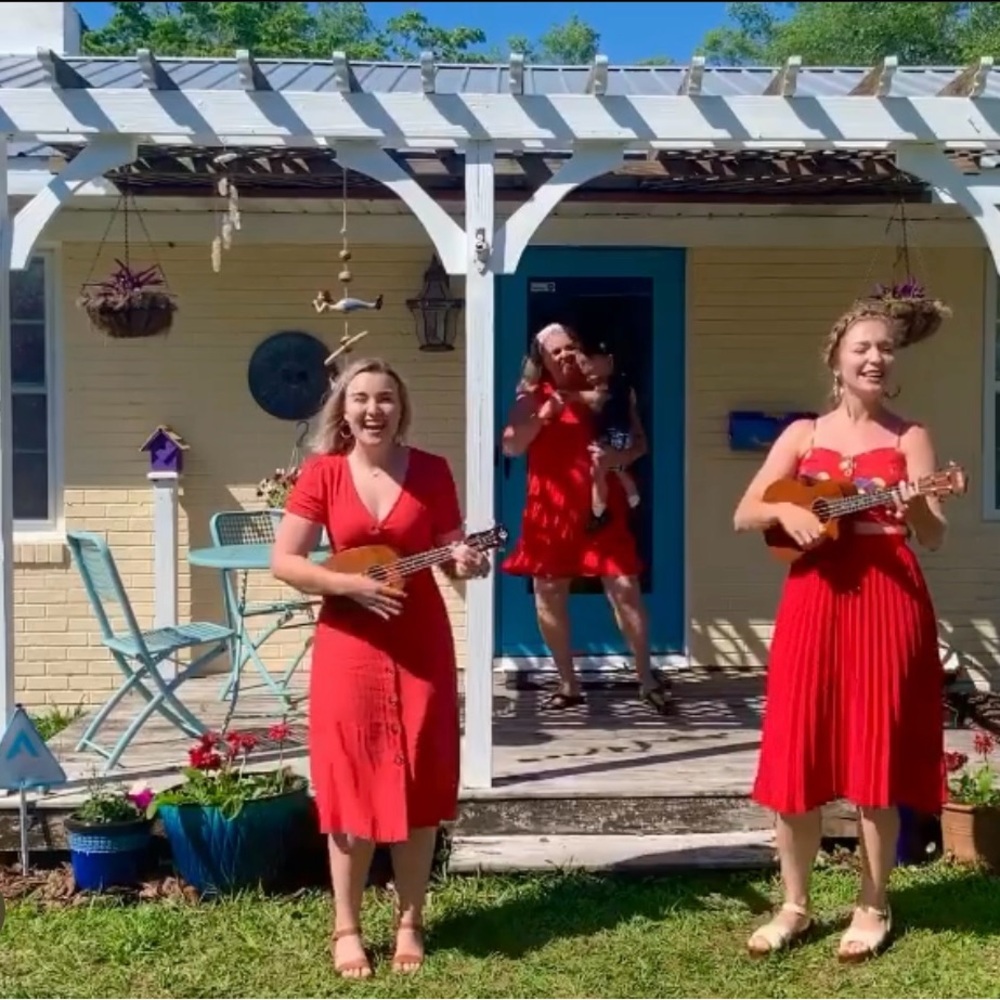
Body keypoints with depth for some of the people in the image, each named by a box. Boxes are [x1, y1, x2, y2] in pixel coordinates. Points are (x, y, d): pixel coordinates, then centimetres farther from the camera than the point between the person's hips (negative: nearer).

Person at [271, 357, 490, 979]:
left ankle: (410, 921, 23)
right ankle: (347, 927, 19)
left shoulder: (431, 472, 0)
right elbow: (284, 562, -6)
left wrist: (465, 563, -16)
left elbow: (452, 554, 6)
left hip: (421, 642, 1)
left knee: (418, 787, 7)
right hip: (350, 645, -1)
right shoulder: (323, 474, -3)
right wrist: (352, 584, -17)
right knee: (354, 787, 4)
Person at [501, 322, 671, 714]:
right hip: (552, 507, 1)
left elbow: (639, 443, 5)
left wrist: (615, 457, -16)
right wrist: (543, 416, -17)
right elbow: (510, 447, -5)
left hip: (601, 504, -1)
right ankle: (568, 683, 19)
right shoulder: (532, 396, 4)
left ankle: (646, 678, 5)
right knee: (548, 594, 5)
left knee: (624, 588, -7)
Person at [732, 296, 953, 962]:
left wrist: (913, 504, -26)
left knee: (876, 760, 3)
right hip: (815, 600, 2)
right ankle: (796, 906, 20)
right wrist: (785, 510, -13)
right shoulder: (804, 434, 8)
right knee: (797, 757, 4)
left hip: (888, 603, -2)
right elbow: (744, 516, 7)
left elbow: (934, 538, -6)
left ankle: (873, 907, 21)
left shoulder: (910, 438, 2)